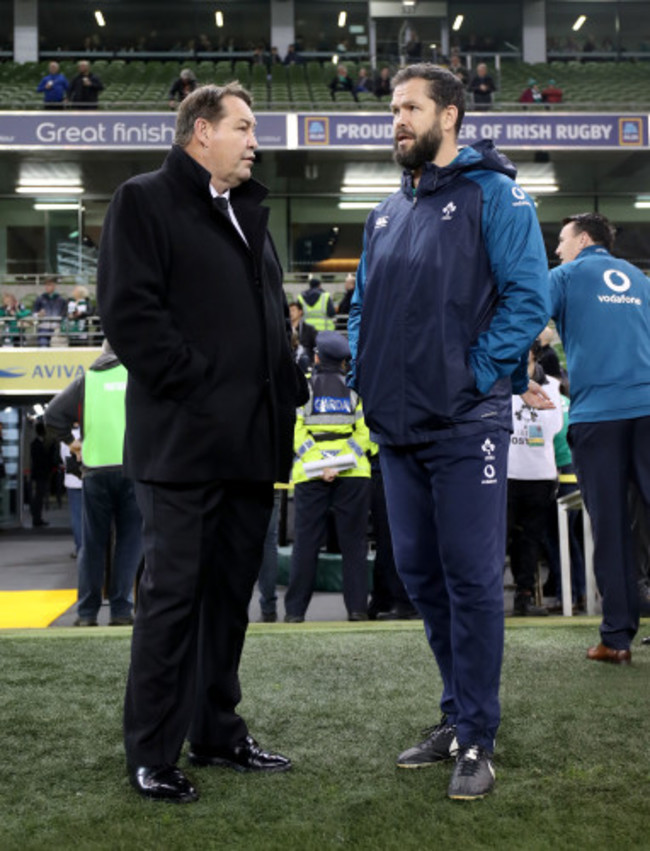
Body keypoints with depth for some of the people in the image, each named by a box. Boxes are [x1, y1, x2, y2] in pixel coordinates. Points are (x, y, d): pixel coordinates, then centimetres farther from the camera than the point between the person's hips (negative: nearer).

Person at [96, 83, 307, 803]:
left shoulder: (249, 212, 21)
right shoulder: (145, 202, -3)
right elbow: (129, 312, -14)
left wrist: (285, 388, 12)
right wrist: (199, 384, -17)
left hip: (250, 440, 8)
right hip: (183, 440, -8)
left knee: (231, 591, 13)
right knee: (172, 594, -2)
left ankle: (218, 732, 25)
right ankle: (151, 755, 8)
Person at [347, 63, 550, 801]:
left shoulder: (492, 194, -3)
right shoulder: (387, 212, 17)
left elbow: (528, 295, -11)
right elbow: (363, 304, 23)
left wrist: (478, 373, -15)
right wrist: (366, 372, 8)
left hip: (464, 424, -7)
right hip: (397, 427, 7)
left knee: (472, 578, -3)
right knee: (419, 572, 12)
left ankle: (475, 739, 6)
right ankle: (458, 713, 26)